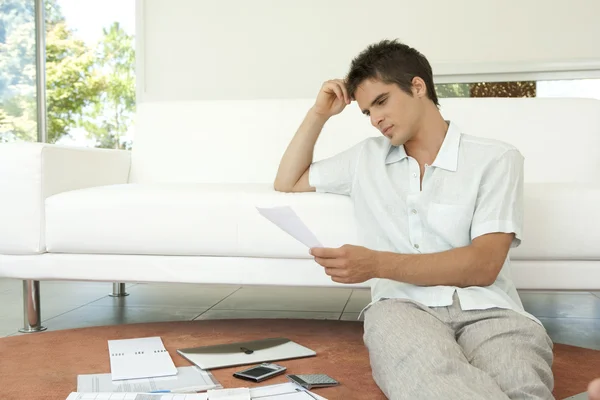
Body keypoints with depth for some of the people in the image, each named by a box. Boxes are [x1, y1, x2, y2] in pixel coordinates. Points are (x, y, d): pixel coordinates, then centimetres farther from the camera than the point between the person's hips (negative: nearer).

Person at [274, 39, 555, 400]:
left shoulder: (497, 159, 7)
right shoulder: (365, 158, 22)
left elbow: (483, 266, -5)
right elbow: (287, 183, 34)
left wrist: (376, 264, -16)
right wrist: (319, 114, 22)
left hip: (486, 310, -1)